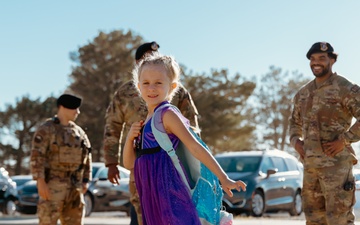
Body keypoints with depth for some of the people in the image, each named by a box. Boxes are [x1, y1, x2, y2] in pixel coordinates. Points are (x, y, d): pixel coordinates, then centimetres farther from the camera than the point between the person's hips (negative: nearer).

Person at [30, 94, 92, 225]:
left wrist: (86, 181, 7)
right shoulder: (46, 129, -6)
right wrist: (40, 182, -21)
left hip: (74, 186, 6)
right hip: (52, 184, -6)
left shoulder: (79, 132, 14)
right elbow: (36, 156, -14)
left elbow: (87, 158, 17)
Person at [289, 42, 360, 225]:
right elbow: (295, 122, 28)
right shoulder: (303, 93, 15)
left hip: (336, 163, -7)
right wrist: (295, 141, 9)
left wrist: (344, 140, -17)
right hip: (310, 163, 7)